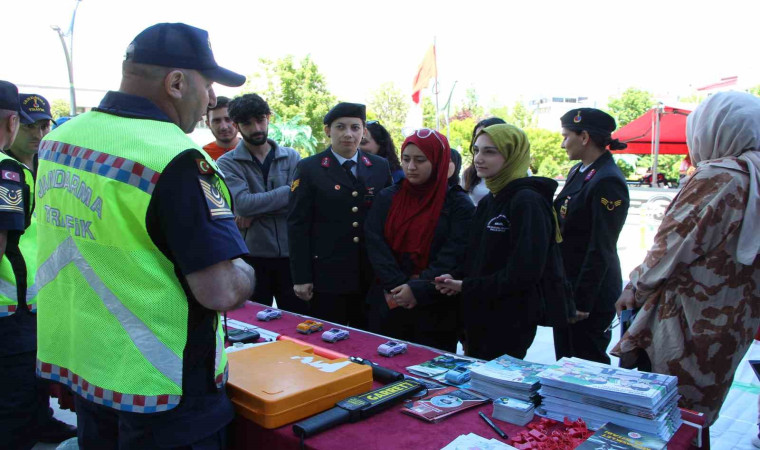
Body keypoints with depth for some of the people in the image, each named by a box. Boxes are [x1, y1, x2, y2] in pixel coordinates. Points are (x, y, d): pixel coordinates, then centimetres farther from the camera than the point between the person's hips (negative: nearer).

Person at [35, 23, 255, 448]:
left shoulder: (58, 138, 1)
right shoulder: (175, 160, -25)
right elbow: (222, 291, -27)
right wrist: (244, 272, -7)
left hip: (74, 362, 8)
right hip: (159, 384, -7)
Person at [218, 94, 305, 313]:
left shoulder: (291, 157, 6)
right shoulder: (227, 163, 0)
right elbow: (242, 203, -16)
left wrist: (256, 212, -14)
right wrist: (289, 190, -13)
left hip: (290, 254, 2)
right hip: (252, 256, -1)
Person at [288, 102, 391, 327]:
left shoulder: (380, 167, 8)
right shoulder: (309, 169, -1)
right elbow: (297, 224, -4)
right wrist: (301, 277, -8)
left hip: (372, 276, 3)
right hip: (327, 275, -3)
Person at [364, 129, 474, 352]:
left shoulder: (458, 204, -2)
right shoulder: (387, 198, 8)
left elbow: (453, 256, -11)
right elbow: (375, 244, -3)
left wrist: (418, 289, -19)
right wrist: (399, 286, -14)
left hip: (435, 310, -2)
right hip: (387, 304, 3)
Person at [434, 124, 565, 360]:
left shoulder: (527, 202, -16)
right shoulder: (487, 202, 11)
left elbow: (524, 272, -22)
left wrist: (467, 286, -15)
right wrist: (455, 278, -3)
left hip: (510, 323, -8)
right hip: (478, 318, 8)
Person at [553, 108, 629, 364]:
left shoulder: (608, 182, -19)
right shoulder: (577, 172, 10)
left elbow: (601, 249, -21)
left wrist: (582, 301, -19)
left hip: (591, 294, -9)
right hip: (567, 286, 9)